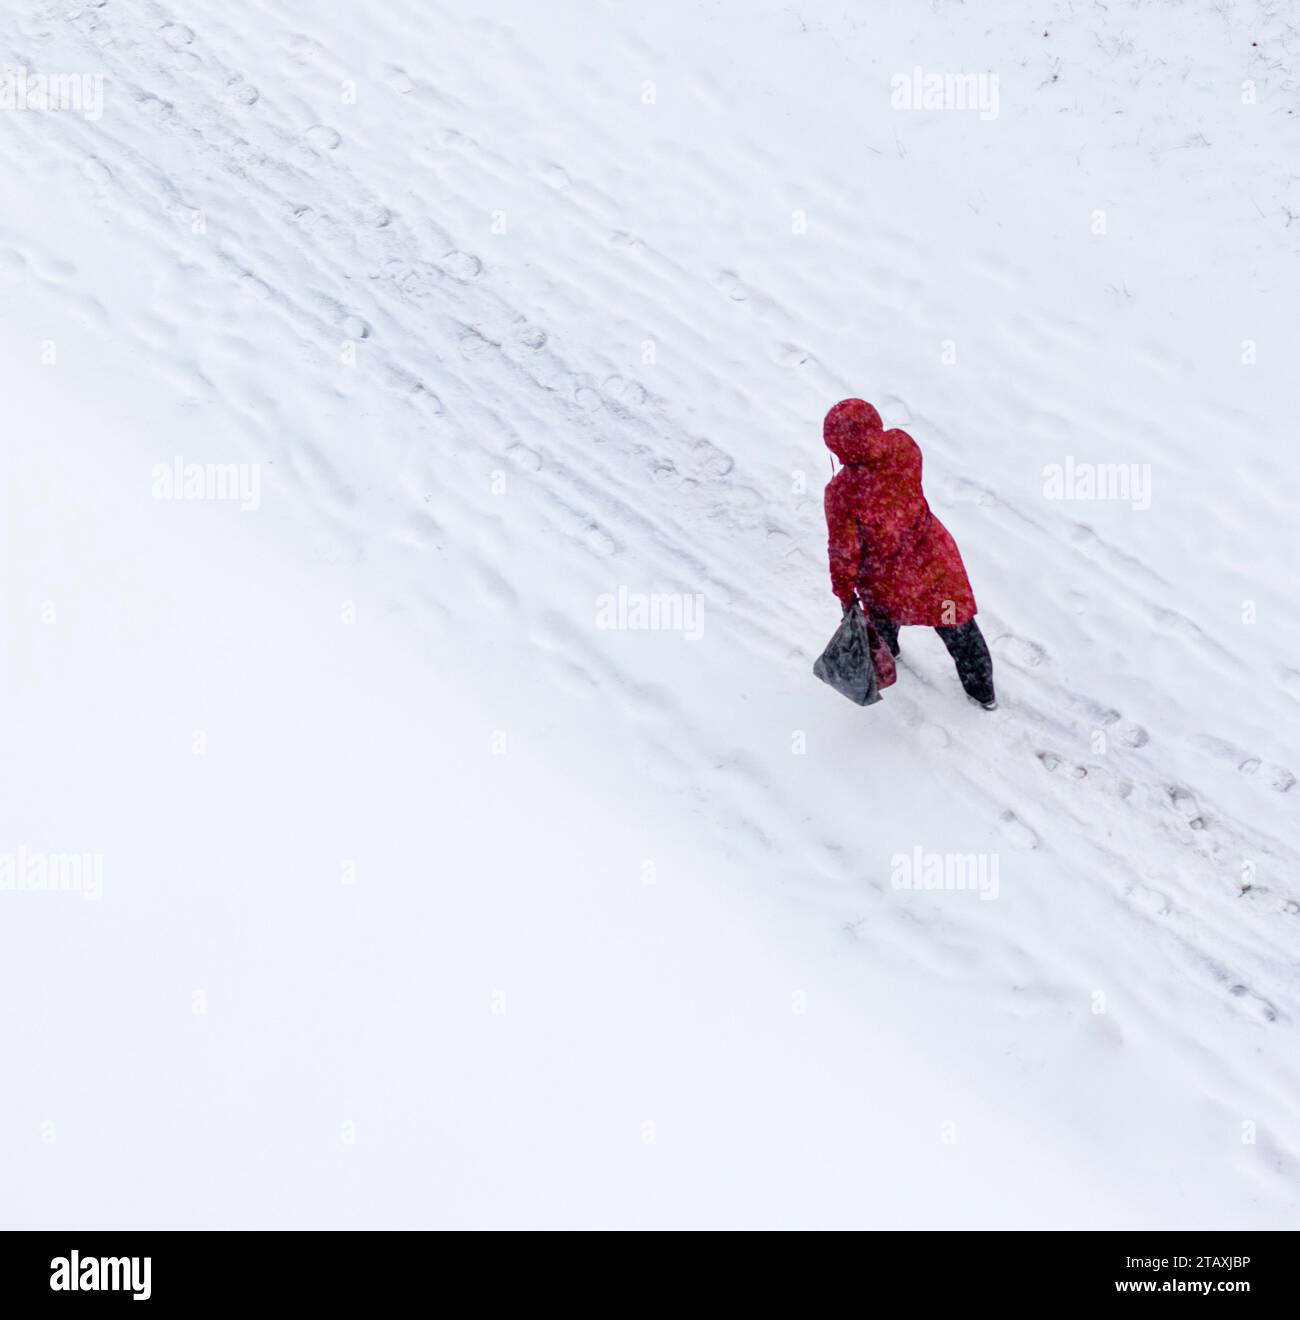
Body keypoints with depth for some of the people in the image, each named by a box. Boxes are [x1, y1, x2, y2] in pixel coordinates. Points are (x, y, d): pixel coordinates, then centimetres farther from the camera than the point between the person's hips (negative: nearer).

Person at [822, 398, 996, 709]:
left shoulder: (841, 492, -37)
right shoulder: (903, 445, -26)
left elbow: (844, 551, -21)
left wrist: (844, 593, -6)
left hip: (886, 575, -3)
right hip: (931, 552, 3)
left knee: (883, 612, 35)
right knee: (959, 625, 25)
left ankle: (883, 653, 70)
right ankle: (983, 690, 47)